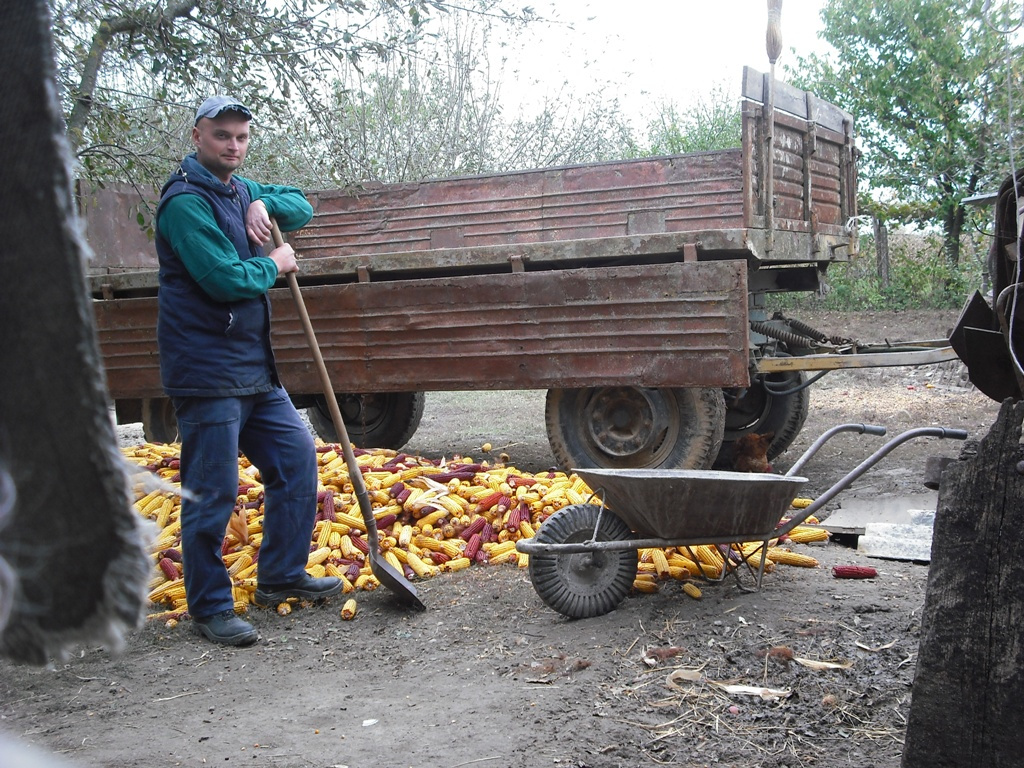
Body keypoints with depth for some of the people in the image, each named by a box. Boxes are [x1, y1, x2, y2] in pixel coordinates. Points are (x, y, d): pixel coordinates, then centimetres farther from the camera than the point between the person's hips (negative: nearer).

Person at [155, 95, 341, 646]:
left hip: (255, 368, 9)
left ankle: (281, 575, 25)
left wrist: (266, 204, 4)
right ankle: (209, 609, 8)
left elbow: (301, 207, 25)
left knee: (295, 455, 12)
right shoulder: (186, 201, -15)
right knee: (212, 492, -4)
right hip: (207, 369, -9)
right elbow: (226, 278, -23)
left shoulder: (239, 190, 14)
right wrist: (274, 264, -4)